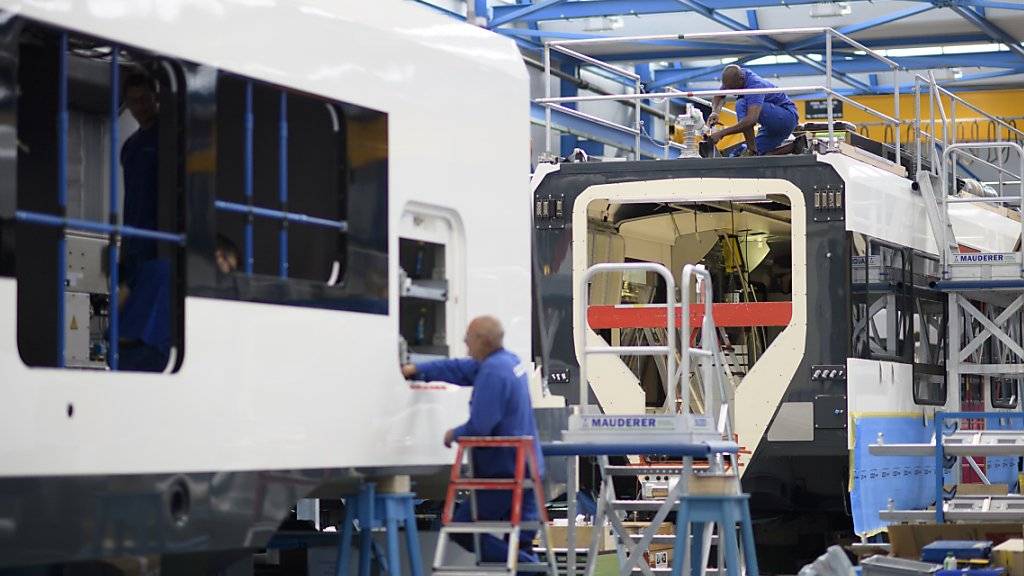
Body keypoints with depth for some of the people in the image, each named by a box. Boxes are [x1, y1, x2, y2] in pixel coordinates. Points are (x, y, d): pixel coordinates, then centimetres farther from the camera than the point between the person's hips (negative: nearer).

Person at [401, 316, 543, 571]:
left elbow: (479, 427, -24)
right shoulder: (507, 361, 10)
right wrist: (418, 369, 28)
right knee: (521, 541, 11)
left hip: (504, 472, -9)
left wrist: (455, 435, -3)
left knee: (462, 530, -1)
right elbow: (461, 369, 24)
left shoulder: (493, 373, -21)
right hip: (526, 468, 9)